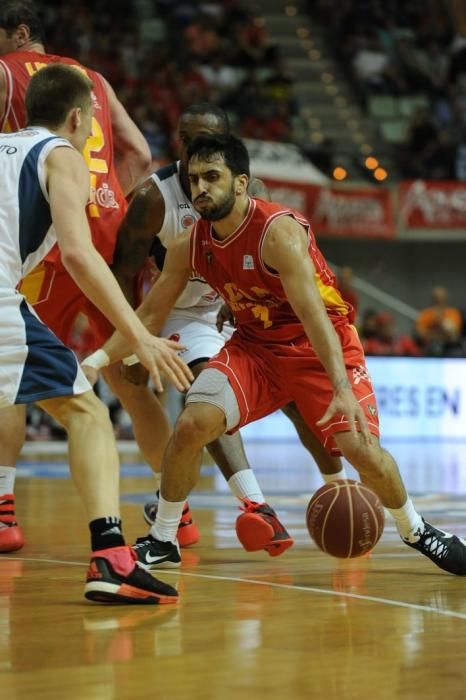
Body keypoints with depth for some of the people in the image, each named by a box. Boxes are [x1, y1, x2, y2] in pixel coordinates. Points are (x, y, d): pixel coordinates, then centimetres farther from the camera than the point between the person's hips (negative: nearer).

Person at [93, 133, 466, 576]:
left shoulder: (278, 231, -28)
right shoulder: (189, 245, -9)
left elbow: (314, 314, -35)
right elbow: (150, 315, 2)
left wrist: (342, 389, -45)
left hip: (321, 345, -4)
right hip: (256, 346, 4)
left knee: (361, 447, -16)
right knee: (192, 424, -18)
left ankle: (415, 531, 14)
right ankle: (162, 542, 0)